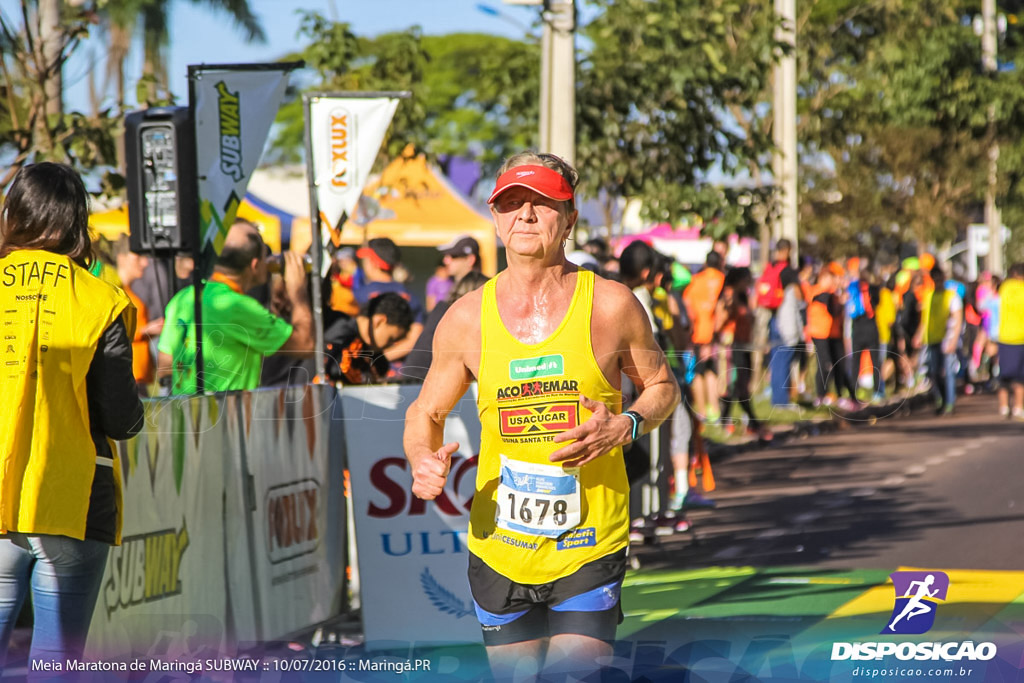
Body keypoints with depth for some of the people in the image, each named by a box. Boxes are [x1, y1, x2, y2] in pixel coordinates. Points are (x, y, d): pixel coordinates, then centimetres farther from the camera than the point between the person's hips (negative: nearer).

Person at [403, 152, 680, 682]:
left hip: (591, 545, -2)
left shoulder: (610, 305, -5)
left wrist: (625, 427, -12)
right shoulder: (467, 319, 0)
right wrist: (423, 464, -10)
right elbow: (425, 413, 12)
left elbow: (663, 387, 9)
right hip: (498, 548, 2)